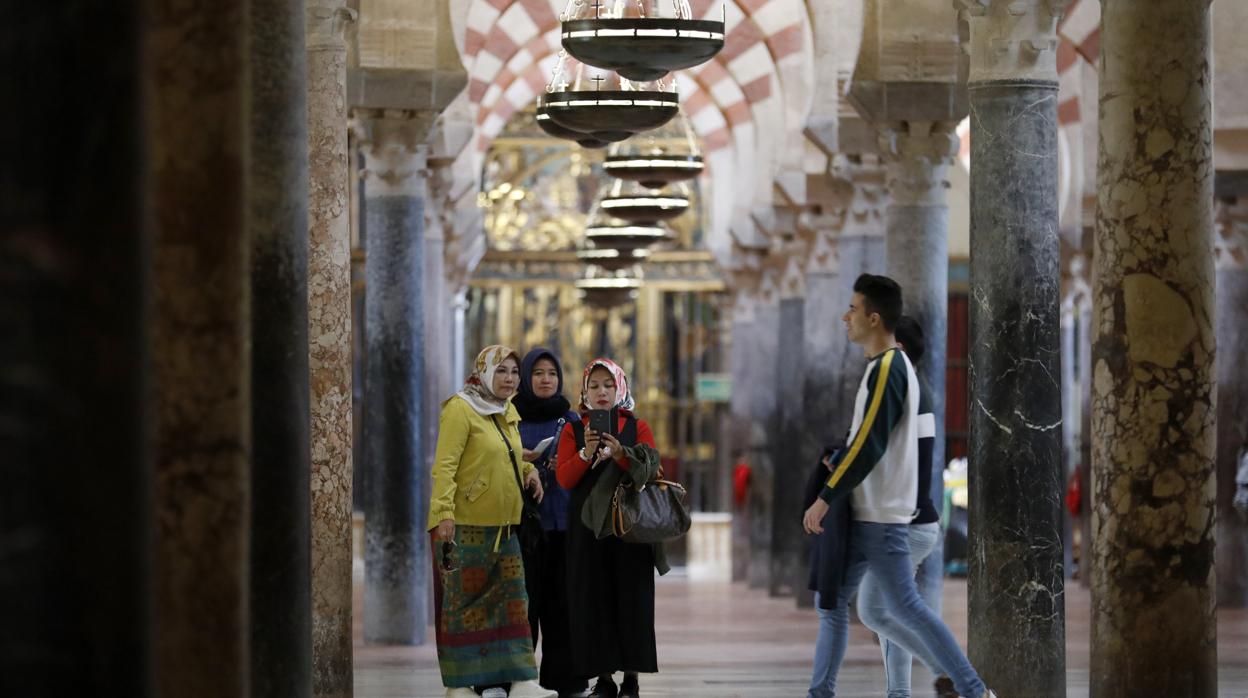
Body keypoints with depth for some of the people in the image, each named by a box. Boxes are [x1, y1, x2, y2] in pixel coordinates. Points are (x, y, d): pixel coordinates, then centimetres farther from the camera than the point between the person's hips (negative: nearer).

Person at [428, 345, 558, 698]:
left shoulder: (508, 412, 14)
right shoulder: (460, 410, -11)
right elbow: (444, 466, -18)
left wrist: (528, 469, 10)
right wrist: (444, 513, -28)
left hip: (503, 526, 8)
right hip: (465, 524, -8)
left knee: (513, 600, 3)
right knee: (462, 602, -1)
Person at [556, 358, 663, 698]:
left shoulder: (637, 427, 8)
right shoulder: (573, 430, 10)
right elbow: (564, 479, 0)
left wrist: (620, 455, -17)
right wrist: (587, 452, -16)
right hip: (587, 525, 1)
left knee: (631, 598, -3)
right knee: (593, 599, -2)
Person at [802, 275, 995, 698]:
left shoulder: (887, 369, -17)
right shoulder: (890, 365, 13)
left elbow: (869, 445, -22)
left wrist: (825, 498, -19)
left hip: (881, 516, -10)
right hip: (866, 513, 10)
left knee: (904, 607, -6)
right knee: (833, 599, 11)